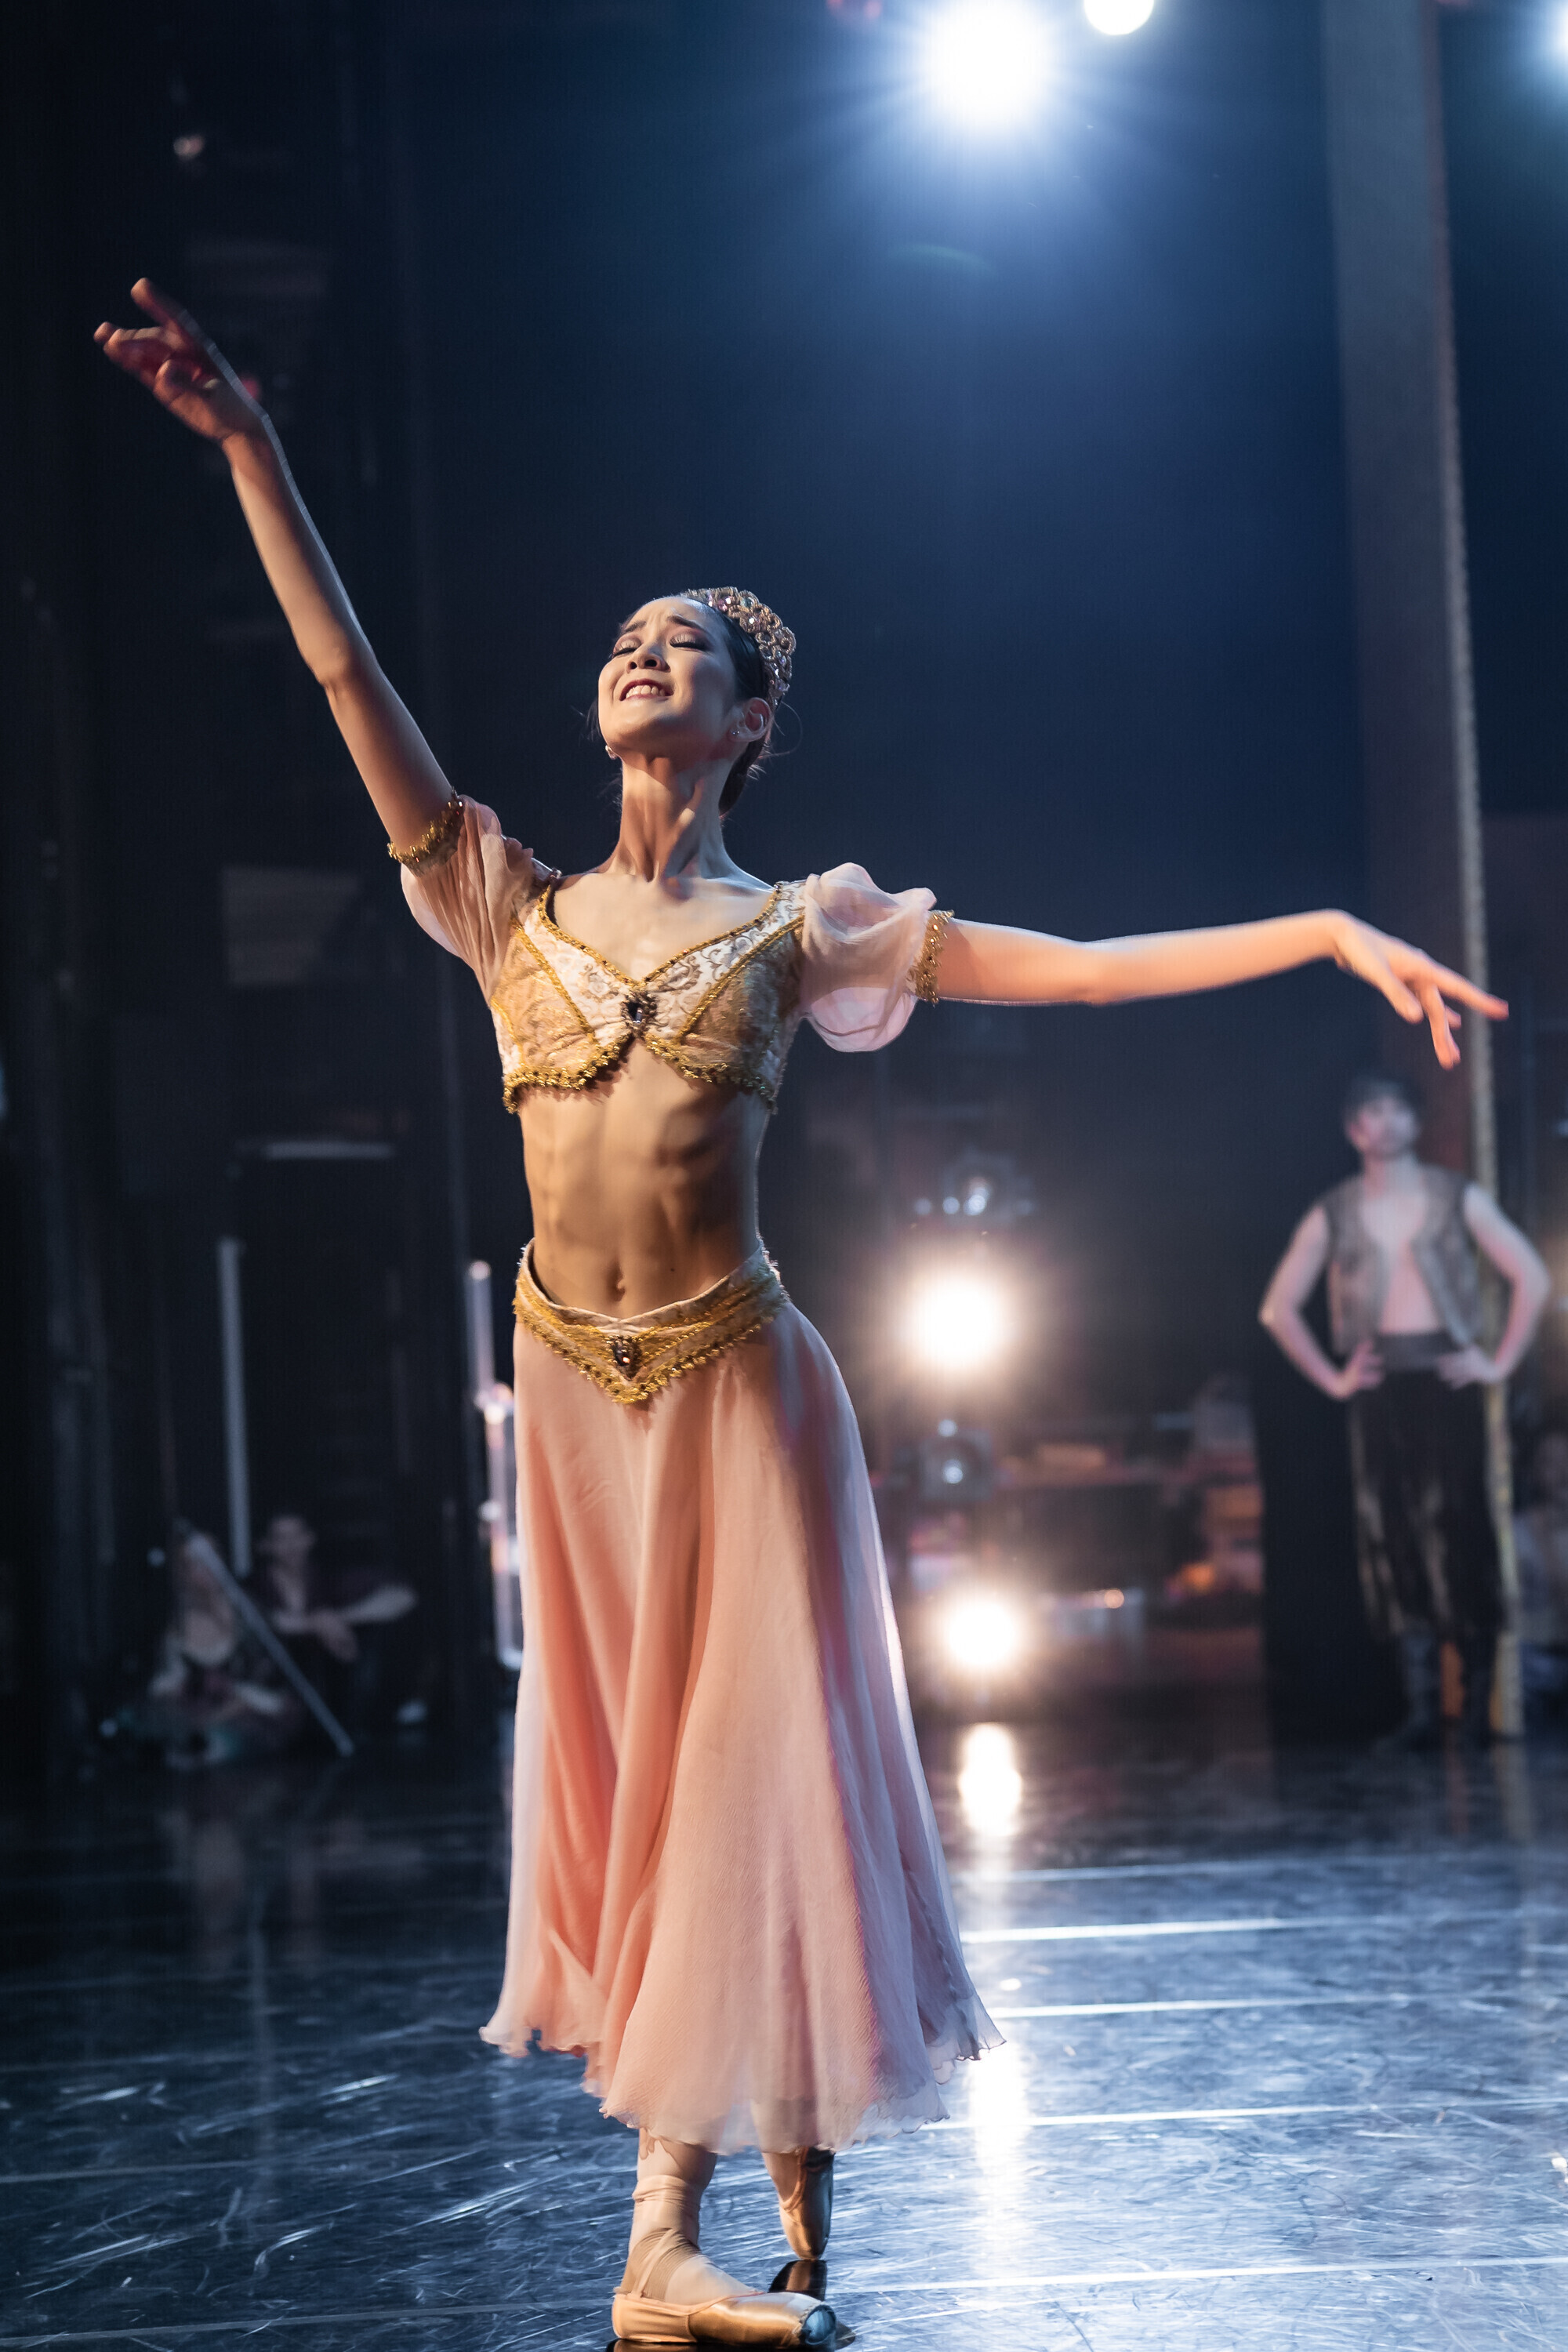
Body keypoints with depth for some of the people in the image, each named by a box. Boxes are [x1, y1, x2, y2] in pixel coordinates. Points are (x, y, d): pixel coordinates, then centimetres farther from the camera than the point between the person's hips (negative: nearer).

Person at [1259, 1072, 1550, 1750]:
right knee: (1394, 1542, -3)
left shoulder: (1458, 1199, 4)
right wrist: (1330, 1379, 5)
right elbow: (1279, 1307, 12)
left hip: (1446, 1382, -1)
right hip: (1378, 1389, 1)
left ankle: (1479, 1702, 1)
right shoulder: (1333, 1215, 7)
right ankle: (1421, 1706, -1)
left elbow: (1532, 1279, 5)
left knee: (1460, 1537, -5)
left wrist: (1499, 1363, -2)